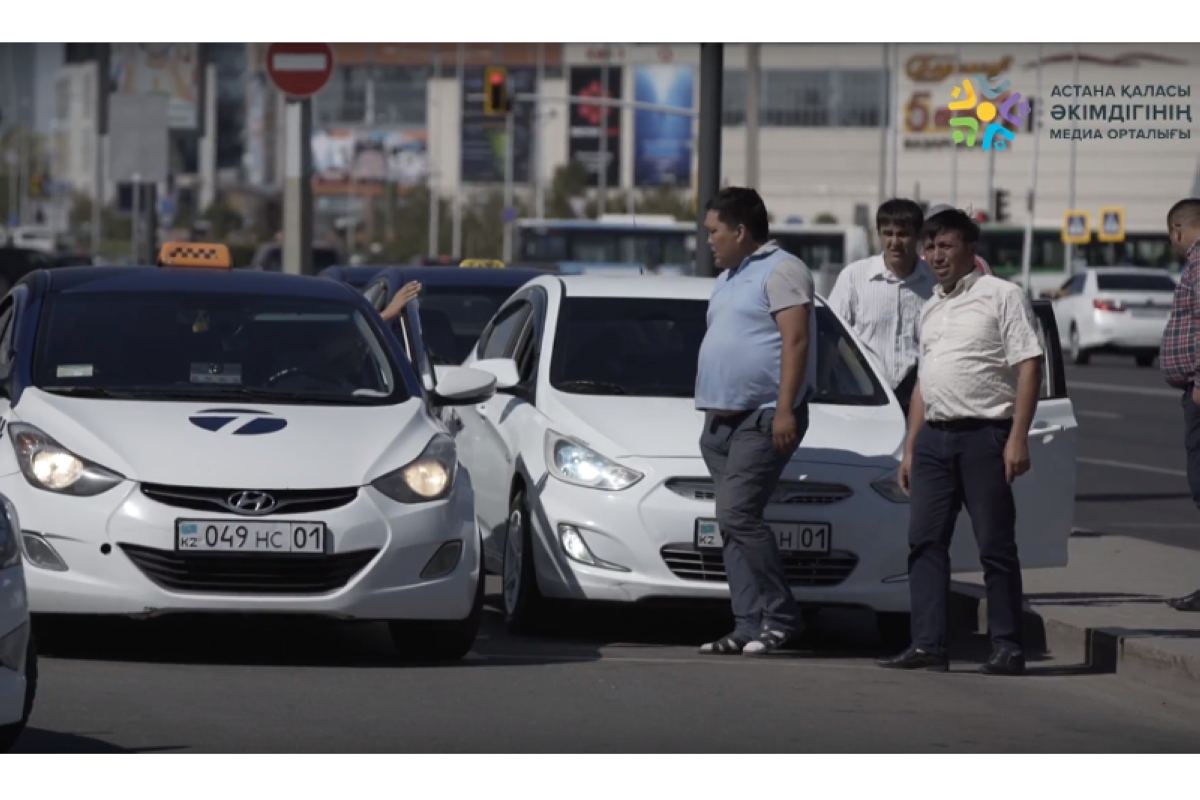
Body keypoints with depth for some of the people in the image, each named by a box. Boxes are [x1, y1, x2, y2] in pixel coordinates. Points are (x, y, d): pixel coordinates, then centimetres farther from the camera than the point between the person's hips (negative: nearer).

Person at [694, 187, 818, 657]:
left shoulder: (781, 271, -6)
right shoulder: (729, 278, 23)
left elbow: (795, 340, -15)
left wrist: (785, 410, -23)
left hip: (763, 419, -9)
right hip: (722, 420, 9)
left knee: (738, 514, -17)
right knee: (732, 522, 3)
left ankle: (780, 618, -12)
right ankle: (749, 626, 3)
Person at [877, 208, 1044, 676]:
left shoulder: (1002, 296, -2)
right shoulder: (931, 309, 20)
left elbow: (1029, 367, -9)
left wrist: (1017, 439, -17)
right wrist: (910, 449, 18)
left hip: (985, 436, -7)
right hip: (934, 436, 7)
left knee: (996, 546, -4)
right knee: (924, 542, 0)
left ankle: (1008, 649, 1)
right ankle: (928, 646, 1)